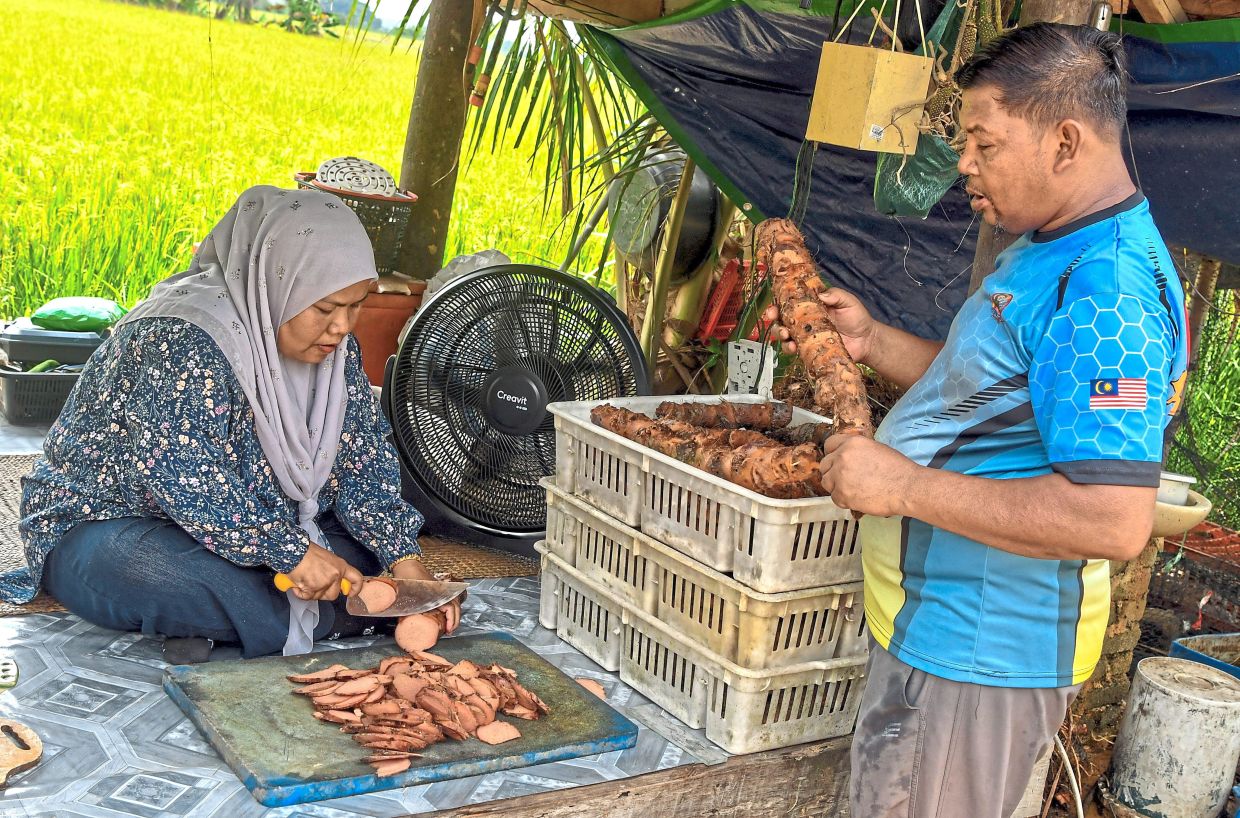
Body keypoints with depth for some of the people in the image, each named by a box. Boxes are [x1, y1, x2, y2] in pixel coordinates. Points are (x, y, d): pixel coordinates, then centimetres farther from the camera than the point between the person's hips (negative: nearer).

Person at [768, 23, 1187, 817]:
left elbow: (1115, 520, -32)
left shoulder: (1107, 292, -25)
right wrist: (873, 340, 8)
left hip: (979, 653, -10)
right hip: (938, 627, 10)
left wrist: (906, 485, -27)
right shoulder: (1050, 251, 10)